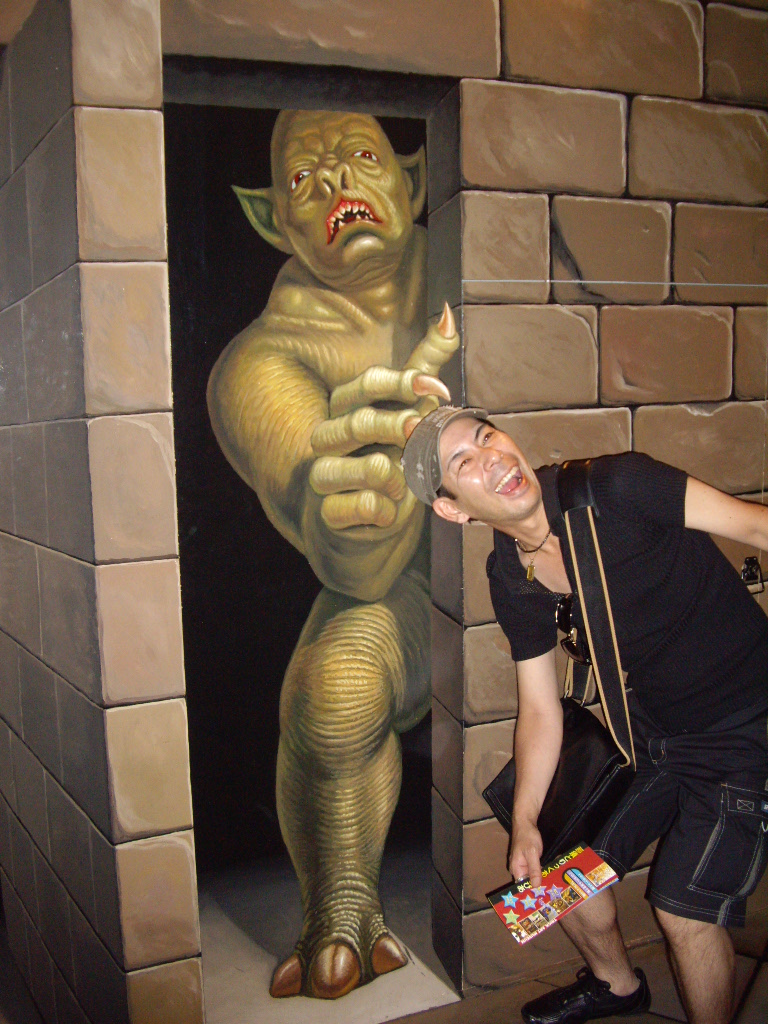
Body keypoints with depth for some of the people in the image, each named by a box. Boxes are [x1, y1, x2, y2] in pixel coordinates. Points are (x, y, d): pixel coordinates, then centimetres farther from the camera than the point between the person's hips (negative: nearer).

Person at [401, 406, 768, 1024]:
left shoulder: (612, 488, -24)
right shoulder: (511, 580, -5)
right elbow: (540, 711, 2)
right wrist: (524, 822, -3)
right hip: (650, 726, 6)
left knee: (683, 908, -8)